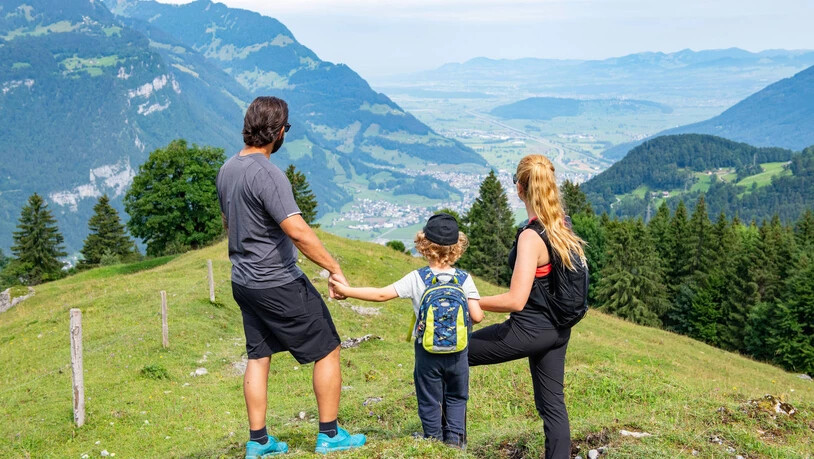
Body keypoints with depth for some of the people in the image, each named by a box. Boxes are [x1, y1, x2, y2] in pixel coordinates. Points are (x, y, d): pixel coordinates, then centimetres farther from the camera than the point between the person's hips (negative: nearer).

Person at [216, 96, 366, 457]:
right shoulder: (267, 174, -22)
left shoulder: (227, 169, 7)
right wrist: (335, 269, -21)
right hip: (279, 284, -9)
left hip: (243, 282, 9)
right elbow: (298, 232, -28)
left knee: (258, 357, 16)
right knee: (327, 350, 5)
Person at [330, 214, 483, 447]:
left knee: (430, 401, 14)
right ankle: (455, 439, 17)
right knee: (456, 398, 18)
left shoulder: (417, 279, -11)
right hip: (457, 352, 1)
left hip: (428, 352, -1)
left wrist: (346, 290, -7)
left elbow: (382, 294, -14)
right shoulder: (464, 279, -8)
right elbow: (477, 317, -12)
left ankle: (434, 439, 22)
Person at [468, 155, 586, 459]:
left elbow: (515, 300, -29)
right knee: (552, 402, 17)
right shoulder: (562, 225, 1)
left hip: (530, 331, -8)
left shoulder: (531, 237, -24)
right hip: (557, 329, 8)